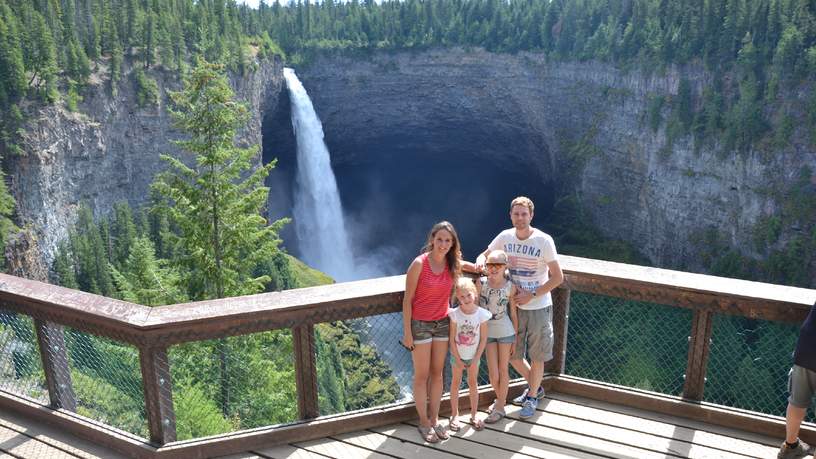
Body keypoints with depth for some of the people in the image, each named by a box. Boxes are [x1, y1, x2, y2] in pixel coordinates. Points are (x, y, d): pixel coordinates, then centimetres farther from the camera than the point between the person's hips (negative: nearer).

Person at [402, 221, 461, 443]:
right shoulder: (419, 263, -17)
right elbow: (407, 299, -13)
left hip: (443, 323, 5)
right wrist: (407, 332, -13)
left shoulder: (452, 263, -2)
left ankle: (434, 419, 27)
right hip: (420, 324, -5)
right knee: (422, 375, 6)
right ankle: (424, 422, 20)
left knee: (437, 373, 13)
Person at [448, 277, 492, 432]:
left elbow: (483, 338, -9)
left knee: (473, 383, 14)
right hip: (457, 355, -1)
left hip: (474, 356, 1)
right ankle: (454, 415, 22)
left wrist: (476, 359, -9)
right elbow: (452, 339, -12)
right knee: (456, 383, 10)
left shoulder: (482, 313, -17)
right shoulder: (455, 314, -19)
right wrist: (458, 359, -10)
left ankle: (474, 415, 26)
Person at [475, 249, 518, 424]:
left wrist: (515, 338, 2)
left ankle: (500, 407, 24)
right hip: (487, 331, 1)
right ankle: (501, 399, 32)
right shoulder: (481, 283, -8)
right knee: (493, 373, 3)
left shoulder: (510, 287, -8)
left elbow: (513, 314, -1)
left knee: (503, 370, 9)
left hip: (505, 331, -1)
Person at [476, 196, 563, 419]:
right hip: (514, 306, 4)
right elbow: (485, 255, 9)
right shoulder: (505, 237, -4)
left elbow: (557, 277, -12)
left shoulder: (544, 241, -15)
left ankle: (532, 397, 31)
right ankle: (535, 387, 40)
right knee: (512, 355, 14)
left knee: (536, 357, 8)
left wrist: (531, 295, -18)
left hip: (539, 307, -4)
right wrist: (480, 261, -16)